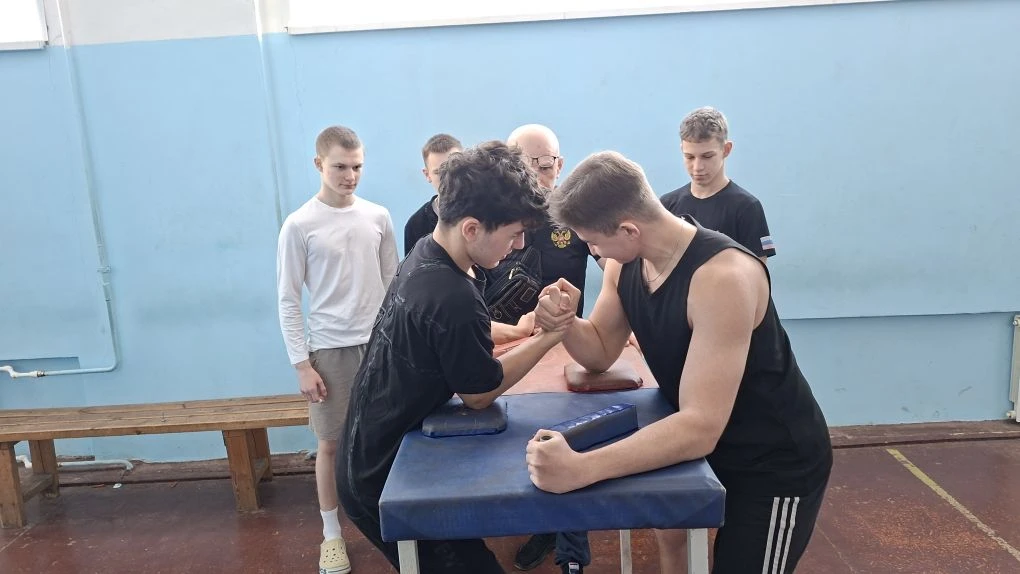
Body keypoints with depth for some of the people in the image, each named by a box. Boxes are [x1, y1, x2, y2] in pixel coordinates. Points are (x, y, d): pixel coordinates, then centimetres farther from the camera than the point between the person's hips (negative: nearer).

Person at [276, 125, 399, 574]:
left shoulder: (378, 217, 3)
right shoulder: (299, 226, -6)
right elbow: (288, 301, -4)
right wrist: (302, 363, -8)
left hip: (381, 344, 3)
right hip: (331, 350, -2)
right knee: (331, 443, 6)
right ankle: (331, 533, 24)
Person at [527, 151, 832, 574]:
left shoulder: (722, 276, -34)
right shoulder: (624, 263, -9)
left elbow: (700, 427, -39)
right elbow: (600, 353, 2)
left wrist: (579, 469, -49)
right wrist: (564, 323, -22)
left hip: (776, 460, -7)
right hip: (702, 441, 7)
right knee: (668, 531, 21)